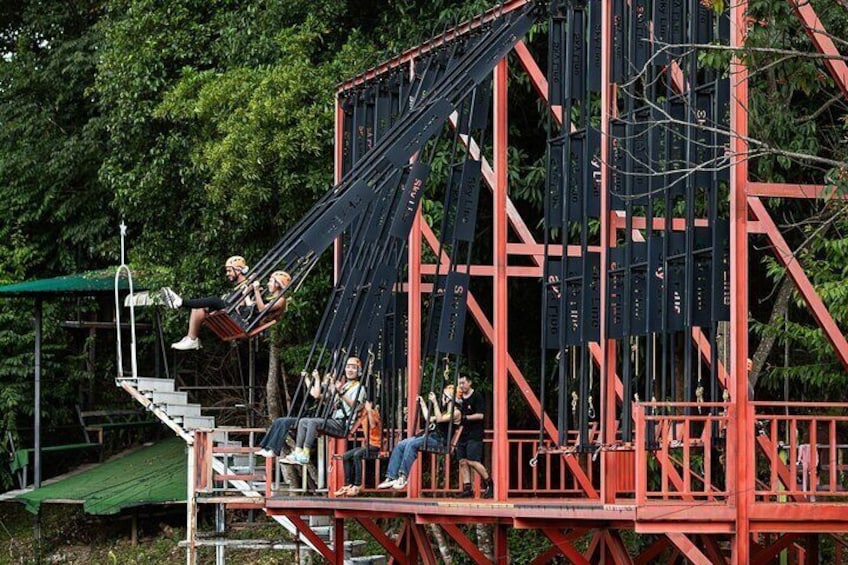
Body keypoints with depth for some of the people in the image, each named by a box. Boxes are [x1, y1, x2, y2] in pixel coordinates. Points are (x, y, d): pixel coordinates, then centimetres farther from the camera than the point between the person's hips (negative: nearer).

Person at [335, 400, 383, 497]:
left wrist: (369, 410, -32)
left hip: (374, 446, -9)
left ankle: (357, 486, -30)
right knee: (346, 456, -8)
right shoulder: (362, 415, 13)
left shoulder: (374, 412, -10)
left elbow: (373, 425, -30)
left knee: (356, 455, -32)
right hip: (365, 445, 9)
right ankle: (348, 485, -7)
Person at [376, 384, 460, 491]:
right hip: (429, 435, 9)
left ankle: (403, 477, -35)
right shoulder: (444, 410, 28)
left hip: (439, 441, -9)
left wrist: (435, 403, -16)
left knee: (411, 444, -33)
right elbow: (428, 419, 32)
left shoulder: (456, 413, -1)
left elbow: (439, 419, -15)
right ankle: (391, 477, -19)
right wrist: (423, 404, 35)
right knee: (400, 446, -11)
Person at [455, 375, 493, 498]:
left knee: (472, 461, -15)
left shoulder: (477, 397, -4)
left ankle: (490, 483, 0)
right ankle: (467, 489, 1)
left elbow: (480, 415, -11)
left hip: (474, 436, -7)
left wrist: (466, 417, -16)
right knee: (463, 462, 0)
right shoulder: (460, 398, 15)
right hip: (462, 435, 7)